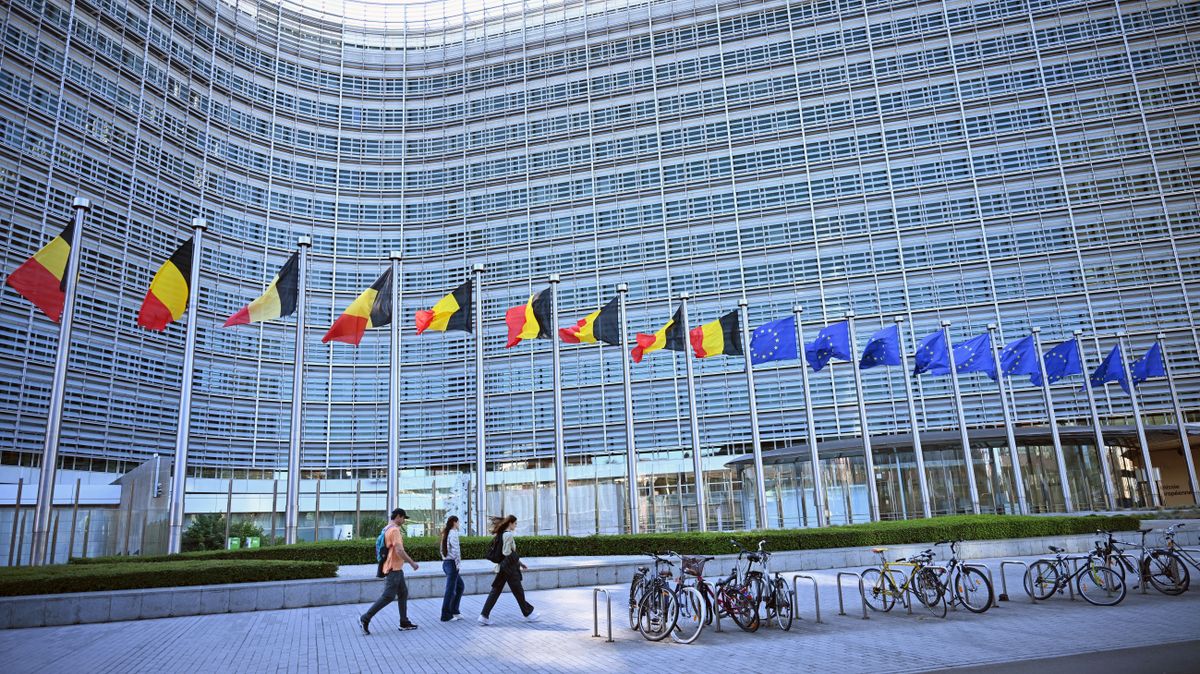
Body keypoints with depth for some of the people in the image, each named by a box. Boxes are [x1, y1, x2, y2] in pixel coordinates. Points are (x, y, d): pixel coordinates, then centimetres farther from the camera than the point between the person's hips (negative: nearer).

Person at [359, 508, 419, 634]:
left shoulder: (388, 529, 14)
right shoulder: (394, 530, -18)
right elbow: (399, 550, -25)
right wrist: (412, 563, -18)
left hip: (396, 568, 11)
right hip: (393, 569, -11)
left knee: (403, 593, 12)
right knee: (388, 596, -8)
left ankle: (404, 623, 15)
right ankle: (365, 618, -2)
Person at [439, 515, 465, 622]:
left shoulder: (446, 533, 13)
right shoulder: (453, 533, -14)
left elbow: (442, 550, 15)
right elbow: (455, 550, -21)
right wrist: (458, 564, -14)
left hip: (446, 563, 9)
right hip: (452, 563, -9)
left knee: (460, 586, 18)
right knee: (450, 590, -1)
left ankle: (454, 611, 20)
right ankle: (446, 615, 5)